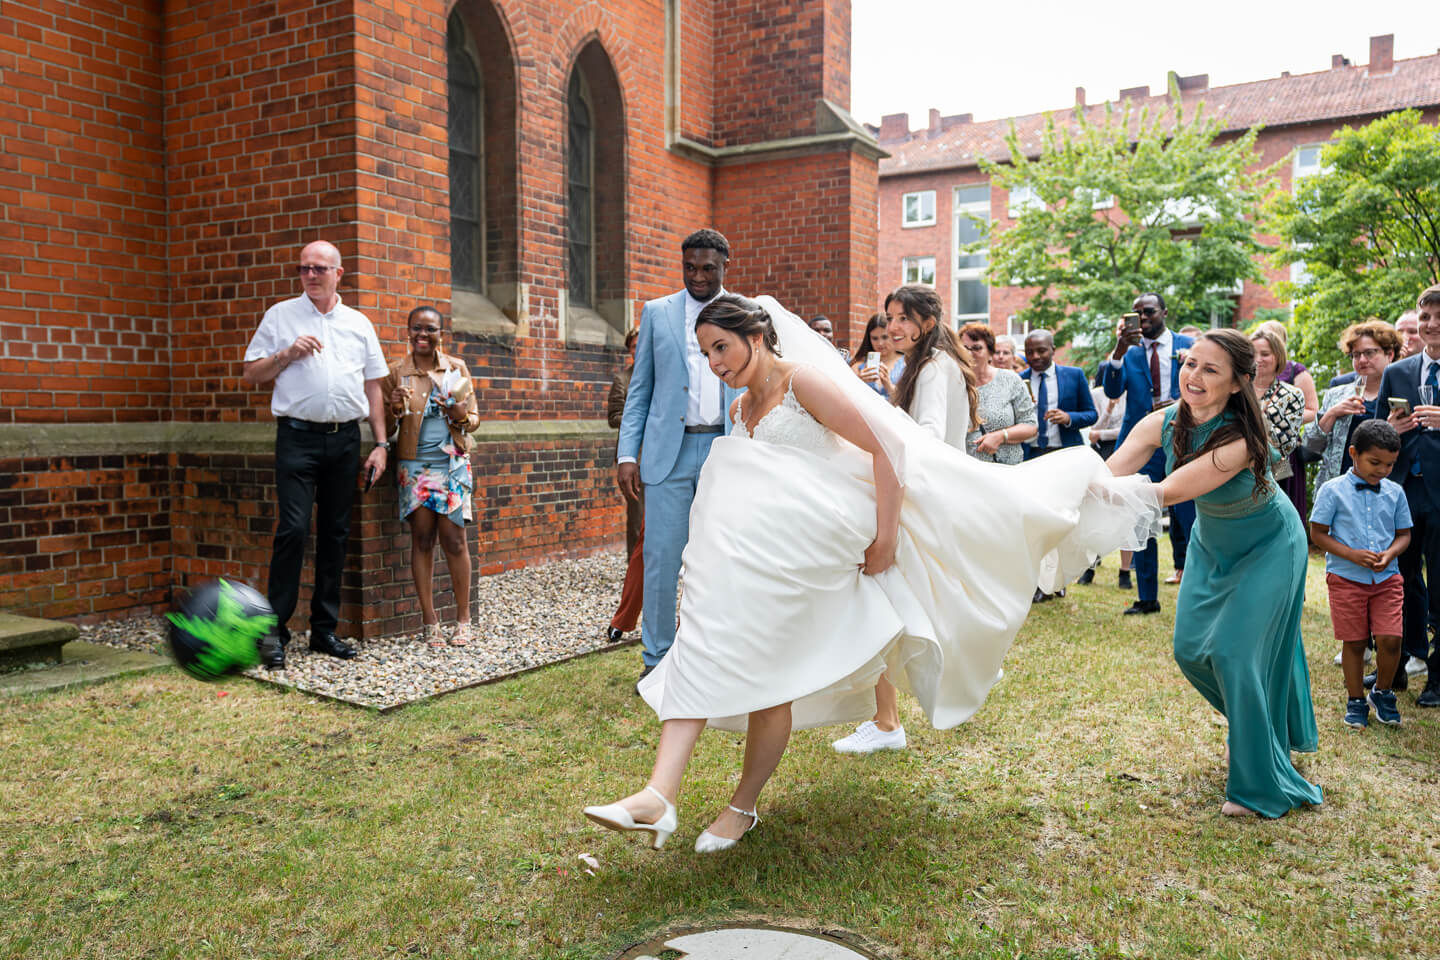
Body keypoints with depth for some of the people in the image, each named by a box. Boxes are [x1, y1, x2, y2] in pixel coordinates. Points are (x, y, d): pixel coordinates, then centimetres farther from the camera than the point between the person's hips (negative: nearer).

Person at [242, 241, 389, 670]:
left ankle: (325, 629, 14)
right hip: (298, 437, -3)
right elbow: (251, 374, 8)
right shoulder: (280, 315, 8)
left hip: (345, 440, 3)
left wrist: (381, 444, 7)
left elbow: (373, 386, 14)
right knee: (293, 529, -12)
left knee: (335, 534, 6)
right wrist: (288, 353, -9)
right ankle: (275, 629, -3)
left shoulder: (359, 324, 14)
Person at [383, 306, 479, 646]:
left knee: (453, 539, -2)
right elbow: (387, 428, 8)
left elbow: (474, 418, 9)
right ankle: (429, 621, 9)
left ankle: (463, 619, 9)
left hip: (452, 464, 0)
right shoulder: (396, 372, 5)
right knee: (422, 539, 1)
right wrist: (395, 410, -13)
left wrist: (462, 416, -14)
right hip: (414, 465, 0)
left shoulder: (457, 368, 7)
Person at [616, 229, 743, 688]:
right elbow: (640, 389, 8)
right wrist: (627, 453, -1)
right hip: (669, 452, 0)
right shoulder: (657, 313, 8)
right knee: (660, 558, 0)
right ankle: (656, 658, 13)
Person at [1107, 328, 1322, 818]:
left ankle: (1262, 783, 7)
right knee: (1190, 650, 5)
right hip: (1212, 544, 6)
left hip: (1268, 547, -5)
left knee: (1234, 652, -11)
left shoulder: (1240, 441, -37)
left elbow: (1169, 491, -45)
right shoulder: (1162, 423, -21)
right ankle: (1256, 720, 36)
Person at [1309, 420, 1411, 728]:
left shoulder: (1395, 492, 5)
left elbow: (1404, 533, 11)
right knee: (1354, 642, 5)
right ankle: (1356, 701, 22)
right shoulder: (1332, 490, -6)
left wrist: (1390, 554, -11)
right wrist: (1353, 555, -17)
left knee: (1390, 639, -7)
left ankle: (1382, 692, 19)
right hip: (1346, 579, -2)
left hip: (1387, 578, 3)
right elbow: (1318, 533, -5)